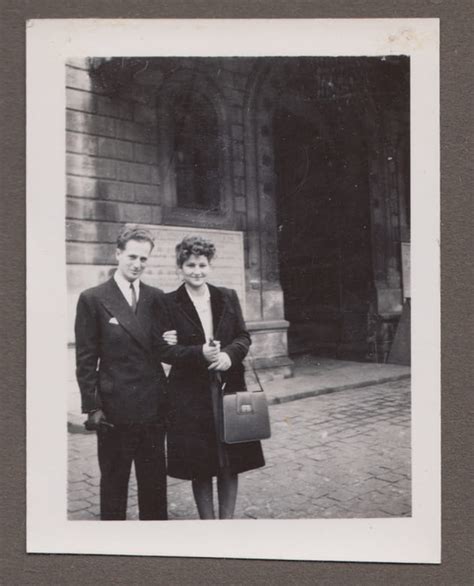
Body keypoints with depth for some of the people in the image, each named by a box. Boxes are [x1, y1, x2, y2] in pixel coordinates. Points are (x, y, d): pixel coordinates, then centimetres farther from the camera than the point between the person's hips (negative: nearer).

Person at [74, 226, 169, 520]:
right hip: (114, 408, -3)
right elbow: (85, 359, -5)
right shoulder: (93, 299, -5)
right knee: (114, 481, 13)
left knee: (155, 481, 15)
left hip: (154, 405, 4)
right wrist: (92, 406, -7)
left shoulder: (157, 298, 6)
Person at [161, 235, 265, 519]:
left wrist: (229, 354, -14)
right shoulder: (169, 303, -3)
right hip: (191, 396, -2)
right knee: (200, 466, 7)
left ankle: (227, 519, 25)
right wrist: (200, 353, -20)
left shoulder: (228, 297, 6)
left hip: (229, 390, 3)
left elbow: (244, 337, 7)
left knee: (230, 463, 9)